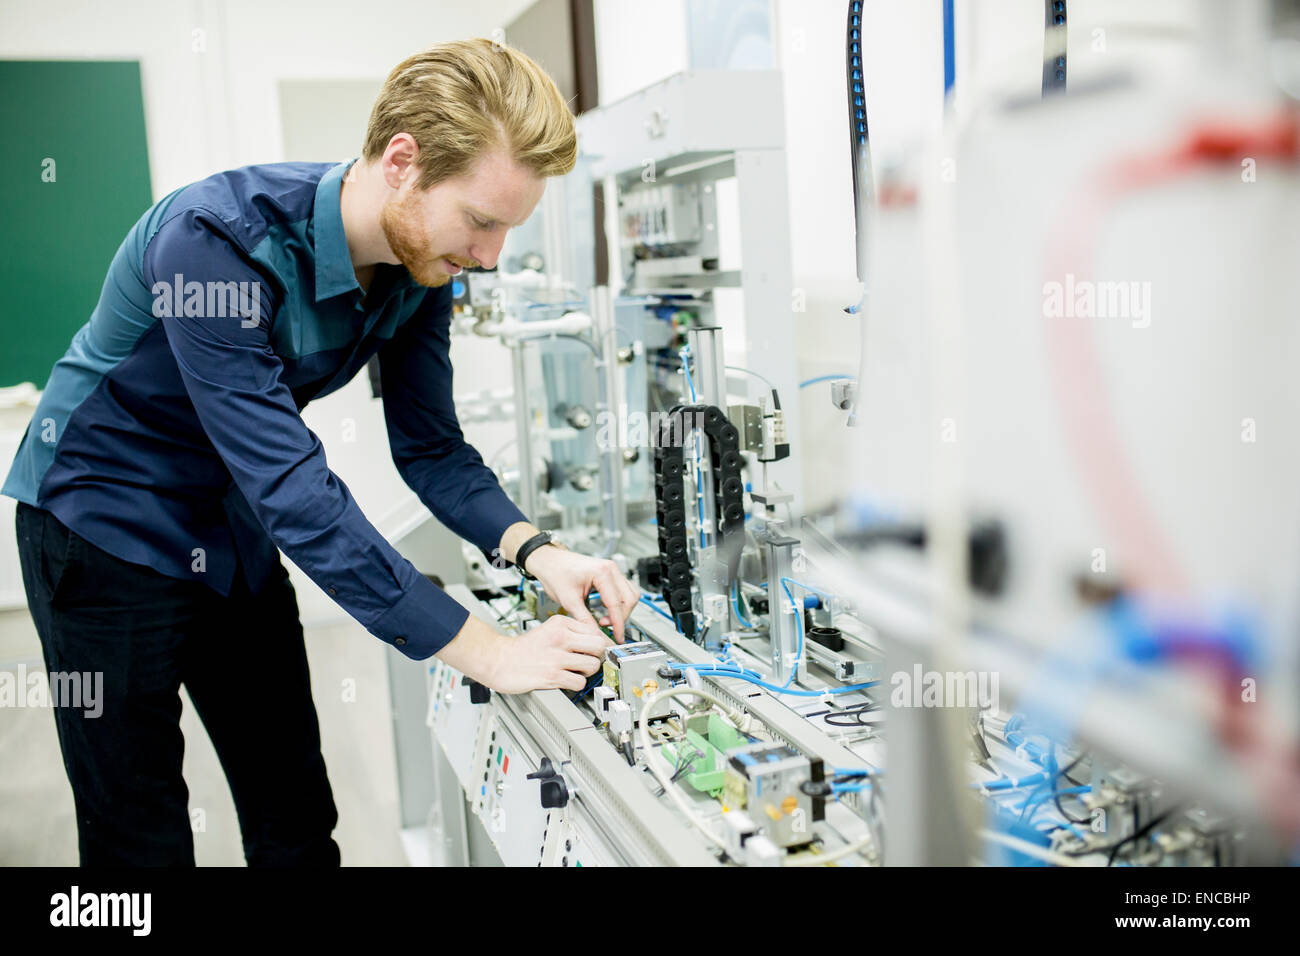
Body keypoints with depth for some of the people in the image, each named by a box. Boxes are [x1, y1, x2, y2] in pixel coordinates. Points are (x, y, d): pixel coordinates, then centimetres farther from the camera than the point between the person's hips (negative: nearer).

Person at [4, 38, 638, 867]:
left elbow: (430, 446, -4)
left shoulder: (421, 266, -11)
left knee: (299, 823, 11)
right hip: (106, 526, -6)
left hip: (236, 535, 6)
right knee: (142, 838, 1)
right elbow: (291, 486, -37)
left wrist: (536, 552, -23)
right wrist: (486, 651, -37)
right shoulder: (217, 243, -33)